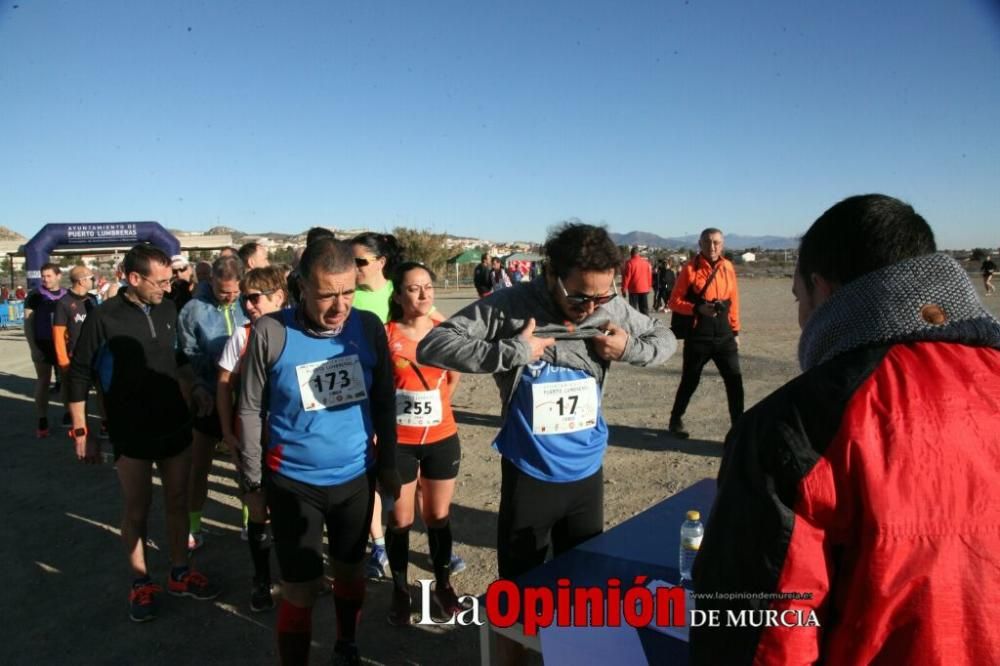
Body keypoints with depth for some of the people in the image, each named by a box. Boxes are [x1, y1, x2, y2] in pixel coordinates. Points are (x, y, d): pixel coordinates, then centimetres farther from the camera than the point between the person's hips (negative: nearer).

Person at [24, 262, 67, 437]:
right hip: (42, 345, -2)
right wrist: (33, 347, -11)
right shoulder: (35, 296, -4)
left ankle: (68, 414, 21)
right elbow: (28, 323, -4)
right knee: (43, 382, 3)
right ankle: (42, 422, 10)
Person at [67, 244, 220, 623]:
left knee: (177, 502, 14)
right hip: (131, 435, -4)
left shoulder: (168, 310, -1)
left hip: (176, 428, 4)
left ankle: (180, 574, 30)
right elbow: (78, 377, -7)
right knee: (137, 509, 9)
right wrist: (80, 433, -7)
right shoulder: (103, 319, -13)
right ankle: (141, 584, 27)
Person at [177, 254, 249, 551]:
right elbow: (185, 357, -5)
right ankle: (193, 525, 32)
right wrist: (197, 388, -17)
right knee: (199, 466, 14)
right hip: (208, 400, -1)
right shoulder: (193, 310, -9)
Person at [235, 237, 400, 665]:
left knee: (351, 571, 21)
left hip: (357, 477, 3)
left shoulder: (369, 327, -7)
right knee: (300, 592, 5)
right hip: (293, 483, -3)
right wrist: (253, 480, -1)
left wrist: (388, 464, 7)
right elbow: (250, 410, -6)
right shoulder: (270, 332, -16)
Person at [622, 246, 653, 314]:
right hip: (645, 289, 5)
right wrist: (649, 287, 19)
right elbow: (649, 276, 10)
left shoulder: (630, 262, -9)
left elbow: (626, 276, -10)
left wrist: (624, 288, -4)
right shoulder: (646, 262, 6)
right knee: (644, 308, 11)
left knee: (633, 308, 1)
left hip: (634, 289, -4)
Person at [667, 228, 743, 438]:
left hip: (724, 336, 4)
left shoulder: (728, 267, 6)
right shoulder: (690, 268, -7)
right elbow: (675, 301, -7)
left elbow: (733, 300, 13)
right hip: (698, 337, -3)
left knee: (735, 382, -1)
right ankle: (676, 421, 27)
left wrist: (735, 330, 13)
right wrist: (698, 308, -22)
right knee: (689, 382, 7)